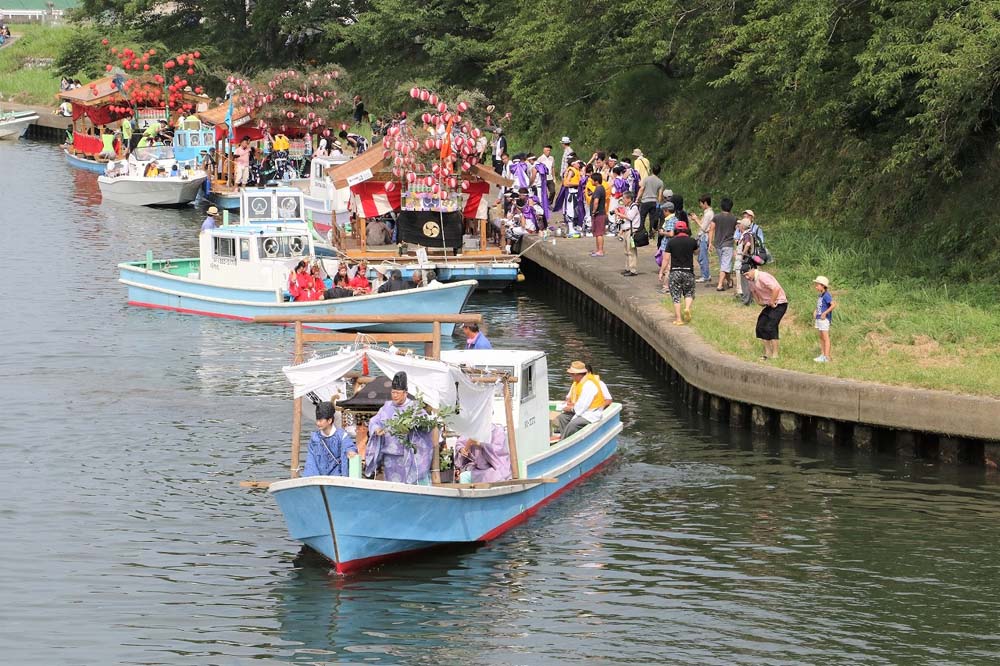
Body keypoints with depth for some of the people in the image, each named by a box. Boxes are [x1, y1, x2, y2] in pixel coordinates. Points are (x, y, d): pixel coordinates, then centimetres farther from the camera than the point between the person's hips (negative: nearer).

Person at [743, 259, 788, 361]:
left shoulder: (762, 277, -25)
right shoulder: (750, 279, 4)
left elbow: (776, 289, -35)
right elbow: (753, 291, 26)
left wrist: (772, 302, -24)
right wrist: (758, 301, 15)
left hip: (779, 303, -9)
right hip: (770, 304, 9)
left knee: (770, 327, -16)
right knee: (760, 326, 4)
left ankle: (775, 355, -10)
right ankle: (767, 352, 15)